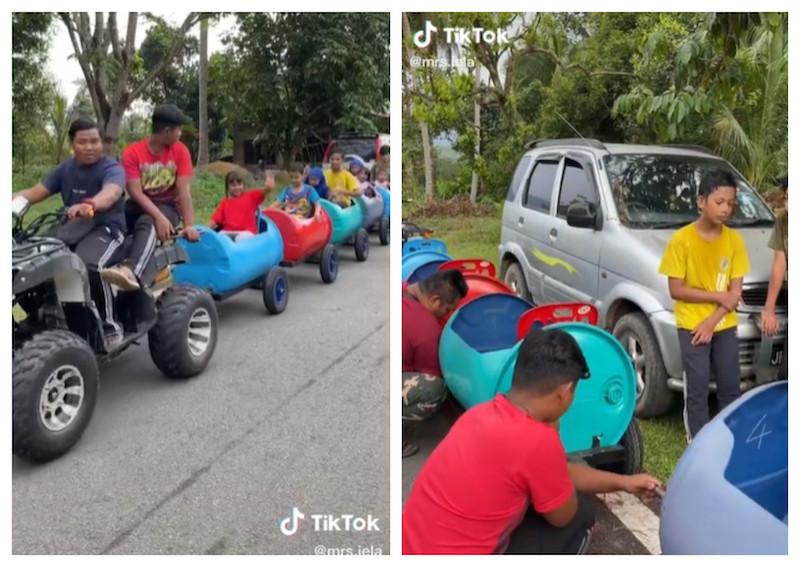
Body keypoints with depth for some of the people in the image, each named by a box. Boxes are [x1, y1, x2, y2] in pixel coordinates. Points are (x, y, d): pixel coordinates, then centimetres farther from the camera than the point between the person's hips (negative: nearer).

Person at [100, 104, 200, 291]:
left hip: (168, 206, -3)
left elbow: (183, 190, -10)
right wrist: (158, 217, -30)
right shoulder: (132, 152, -6)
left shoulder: (180, 151, -3)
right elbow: (135, 191, -15)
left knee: (146, 224, -37)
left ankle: (131, 271, -64)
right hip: (140, 205, 3)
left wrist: (189, 225, -21)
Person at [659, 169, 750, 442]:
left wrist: (711, 321, -12)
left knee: (731, 388, 11)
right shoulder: (682, 239, -12)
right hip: (691, 327, -4)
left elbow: (736, 292, -1)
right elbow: (676, 290, -12)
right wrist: (719, 297, -14)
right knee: (697, 391, 2)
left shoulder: (734, 240, -1)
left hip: (724, 326, 4)